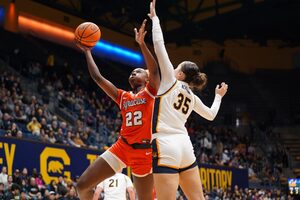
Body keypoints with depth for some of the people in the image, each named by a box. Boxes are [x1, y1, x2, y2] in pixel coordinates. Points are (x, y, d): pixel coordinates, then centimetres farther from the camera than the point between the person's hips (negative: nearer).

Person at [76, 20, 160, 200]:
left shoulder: (151, 93, 6)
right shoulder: (123, 97, 18)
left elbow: (154, 70, -13)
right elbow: (98, 78, 16)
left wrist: (141, 43, -21)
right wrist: (87, 52, 18)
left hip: (144, 150, -4)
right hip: (122, 147, 5)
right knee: (83, 185, -3)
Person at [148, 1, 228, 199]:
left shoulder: (171, 81, 2)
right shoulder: (192, 97, 19)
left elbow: (159, 44, -2)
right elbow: (211, 115, 37)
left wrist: (154, 17, 8)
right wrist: (219, 96, 54)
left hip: (166, 146, -7)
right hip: (184, 145, 7)